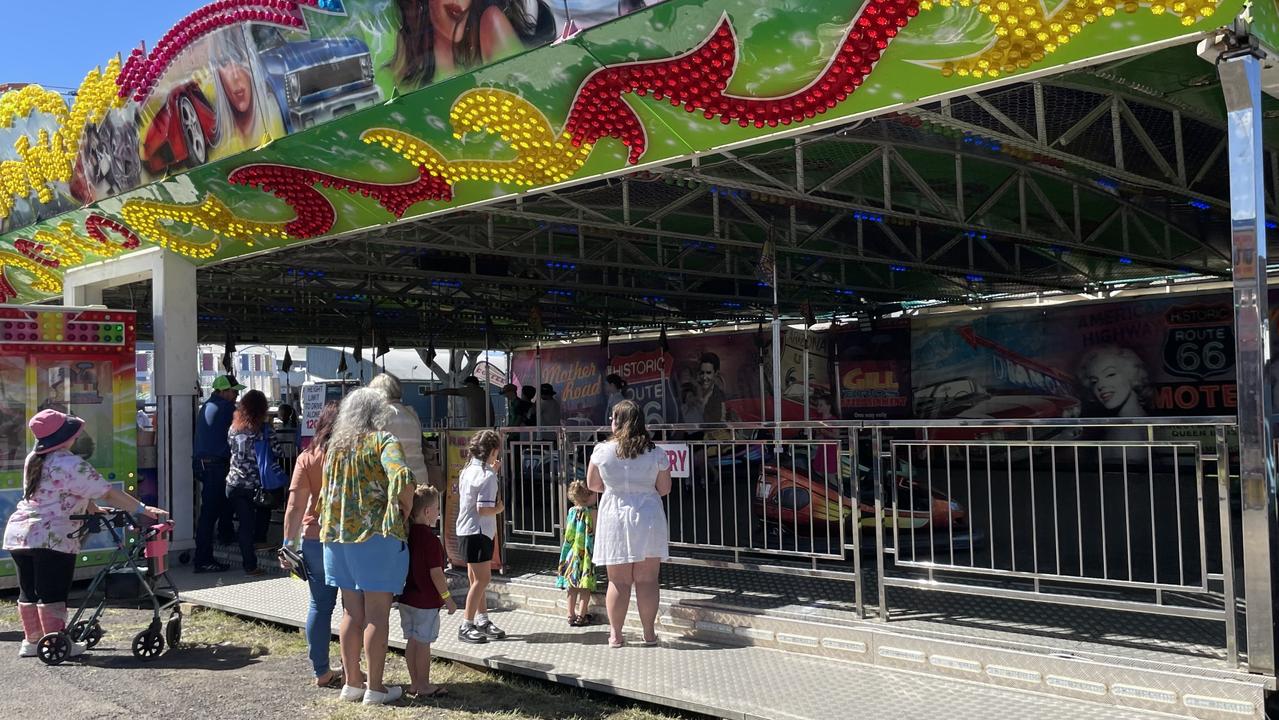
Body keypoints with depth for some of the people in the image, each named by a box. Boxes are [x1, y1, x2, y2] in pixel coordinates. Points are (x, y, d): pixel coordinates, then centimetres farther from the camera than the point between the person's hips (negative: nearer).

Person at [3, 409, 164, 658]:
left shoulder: (33, 461, 14)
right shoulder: (71, 465, -13)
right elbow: (108, 493, -15)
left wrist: (95, 509, 21)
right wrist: (142, 509, -12)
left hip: (17, 533, 8)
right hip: (51, 537, -8)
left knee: (28, 592, 15)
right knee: (52, 593, -1)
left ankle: (32, 640, 24)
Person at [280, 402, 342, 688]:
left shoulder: (307, 458, 0)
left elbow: (295, 507, -4)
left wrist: (289, 544, 2)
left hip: (315, 540, 2)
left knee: (320, 605, 11)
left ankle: (322, 672, 17)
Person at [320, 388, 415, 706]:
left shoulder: (335, 446, 12)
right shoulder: (382, 441, -7)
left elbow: (326, 494, 17)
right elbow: (402, 479, -23)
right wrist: (405, 512, -9)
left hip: (339, 536, 6)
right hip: (377, 534, -6)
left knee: (352, 613, 14)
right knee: (377, 614, 0)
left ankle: (352, 682, 20)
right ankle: (374, 688, 4)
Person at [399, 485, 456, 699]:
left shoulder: (407, 534, 6)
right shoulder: (430, 539, -19)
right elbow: (435, 573, -19)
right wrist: (447, 597, -11)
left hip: (407, 597, 8)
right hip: (426, 600, -8)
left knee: (412, 640, 14)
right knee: (423, 643, 1)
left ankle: (414, 683, 22)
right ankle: (424, 686, 10)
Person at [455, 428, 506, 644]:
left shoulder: (468, 470, 10)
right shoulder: (487, 476, -17)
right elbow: (483, 509, -24)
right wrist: (499, 509, -6)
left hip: (465, 530, 10)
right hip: (477, 532, -10)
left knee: (477, 579, 16)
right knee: (482, 579, -4)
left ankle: (482, 620, 24)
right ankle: (466, 627, -2)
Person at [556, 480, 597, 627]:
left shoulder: (572, 511, 4)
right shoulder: (592, 512, -11)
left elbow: (567, 533, 10)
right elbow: (595, 533, -11)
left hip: (571, 553, 5)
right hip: (586, 554, -5)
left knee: (572, 586, 12)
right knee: (585, 587, 3)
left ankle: (571, 615, 17)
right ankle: (581, 616, 5)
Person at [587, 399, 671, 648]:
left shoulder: (602, 451, -5)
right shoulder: (655, 453, -4)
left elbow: (592, 484, 6)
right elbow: (664, 488, 3)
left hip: (614, 518, 0)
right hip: (648, 519, 0)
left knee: (618, 581, 6)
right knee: (647, 580, 6)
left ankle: (615, 634, 12)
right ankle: (649, 633, 13)